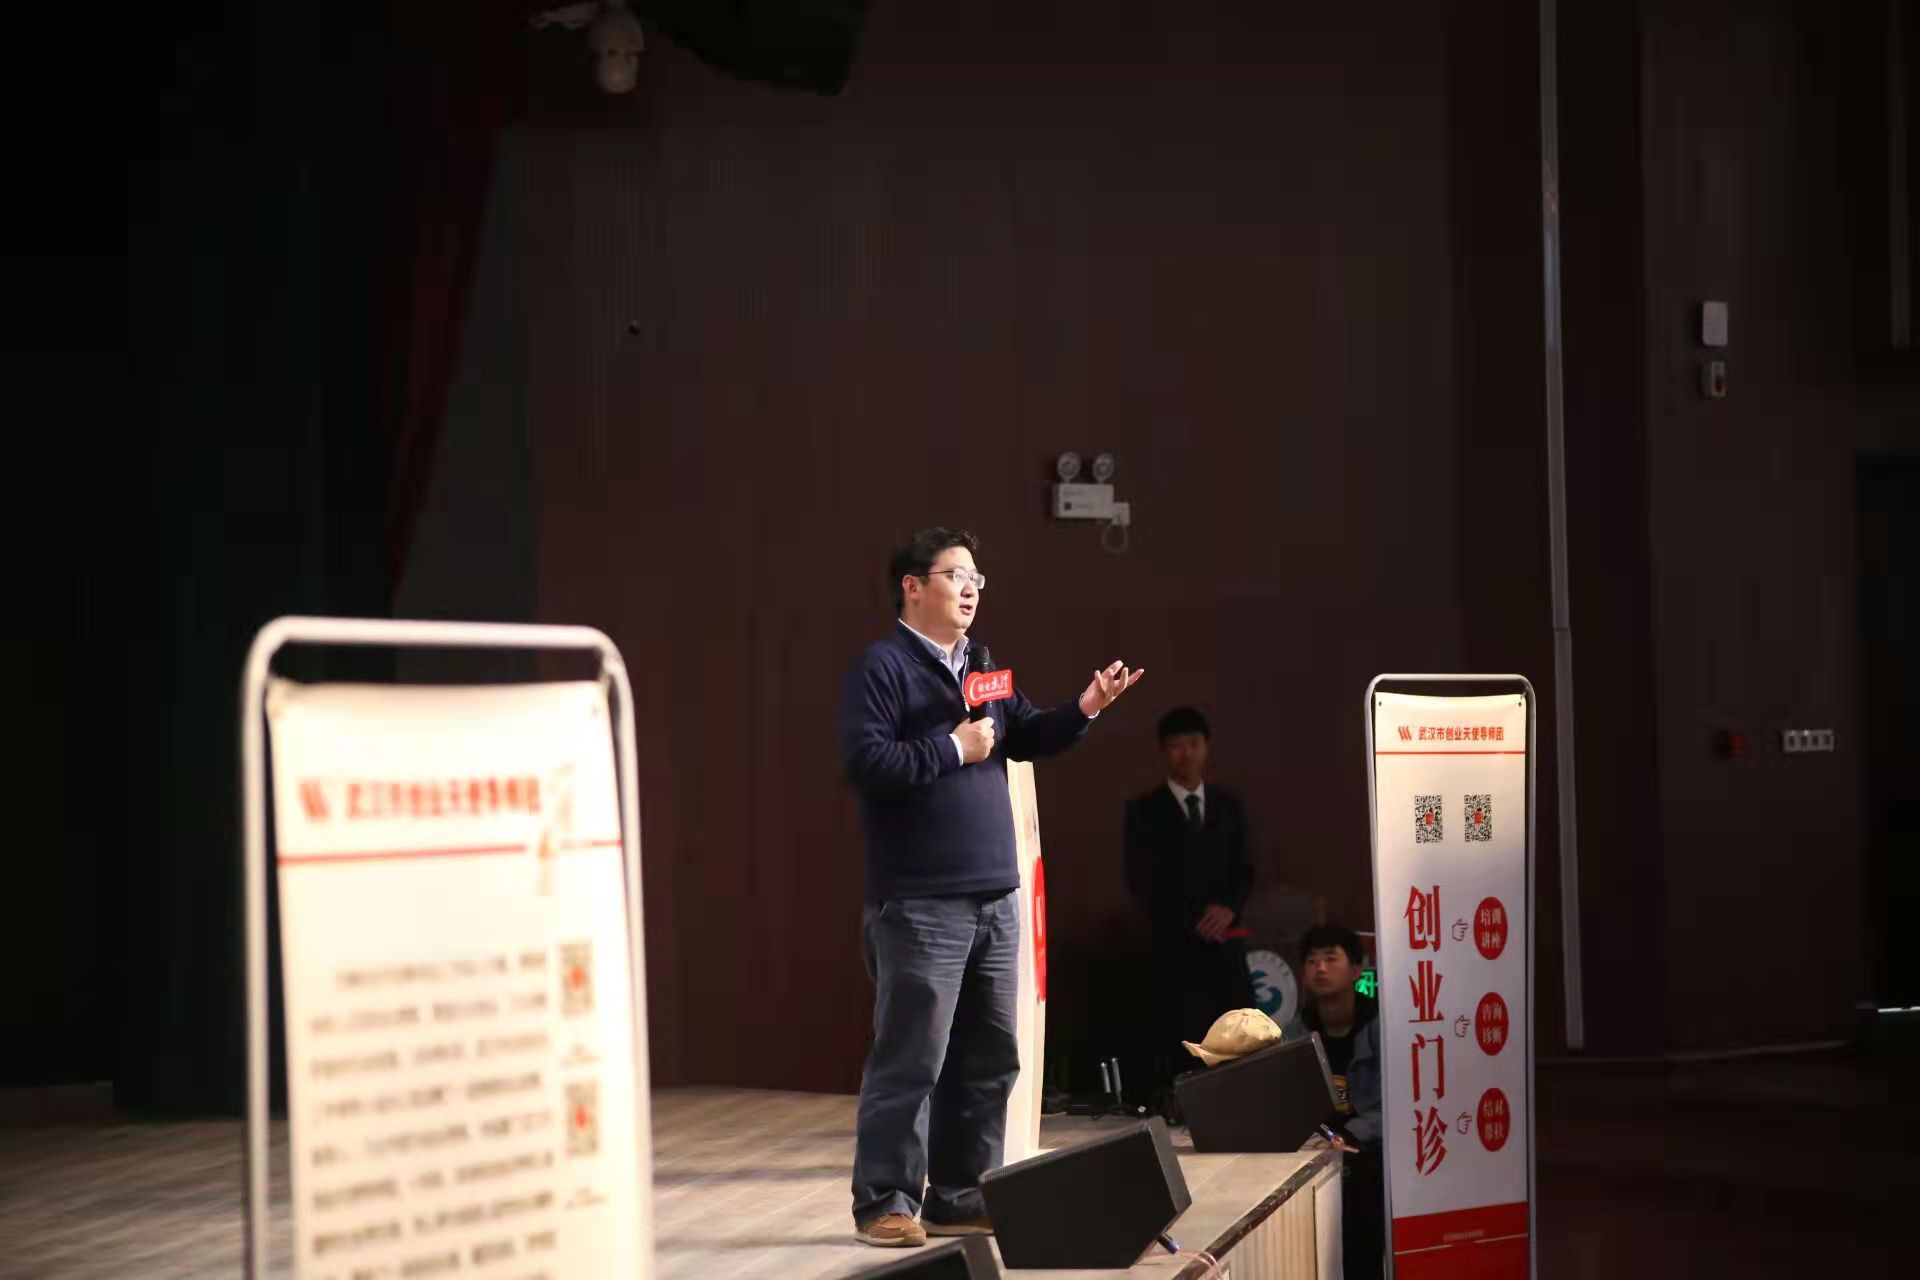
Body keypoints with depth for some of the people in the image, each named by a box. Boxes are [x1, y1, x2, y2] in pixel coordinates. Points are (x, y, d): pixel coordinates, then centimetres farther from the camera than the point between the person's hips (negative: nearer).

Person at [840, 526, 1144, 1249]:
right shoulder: (881, 668, -8)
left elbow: (1026, 738, 21)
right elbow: (863, 761, -19)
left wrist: (1082, 711, 4)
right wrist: (953, 748, -16)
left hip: (994, 898, 9)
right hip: (921, 905, -9)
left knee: (989, 1057, 12)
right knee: (912, 1059, -7)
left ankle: (961, 1197, 20)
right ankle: (887, 1202, 0)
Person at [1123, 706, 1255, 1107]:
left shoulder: (1228, 805, 14)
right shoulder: (1145, 810, 3)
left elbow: (1243, 870, 13)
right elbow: (1140, 883, -2)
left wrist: (1229, 908, -8)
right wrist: (1193, 920, -9)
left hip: (1225, 939, 3)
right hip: (1172, 943, -3)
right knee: (1177, 1041, -10)